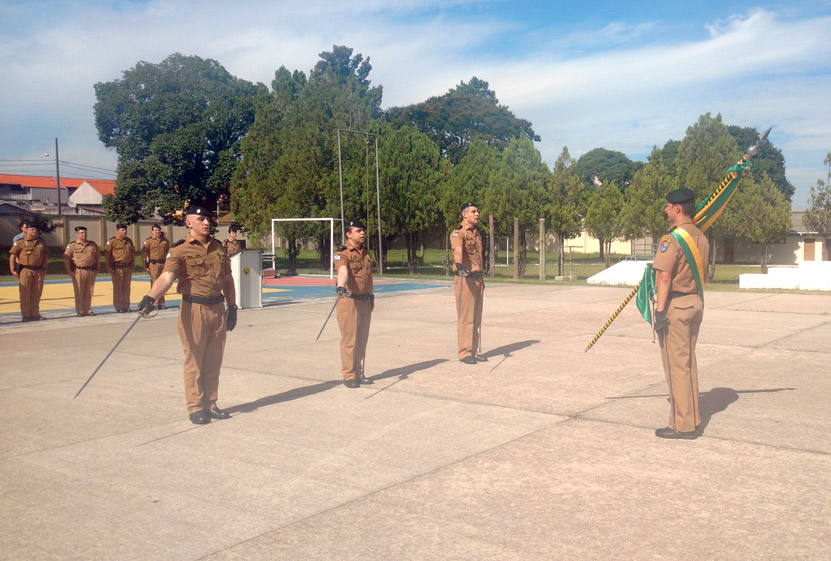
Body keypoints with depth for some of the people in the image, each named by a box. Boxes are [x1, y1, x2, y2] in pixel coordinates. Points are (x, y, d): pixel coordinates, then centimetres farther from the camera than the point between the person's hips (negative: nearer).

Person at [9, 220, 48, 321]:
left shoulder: (42, 243, 12)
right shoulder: (20, 242, -1)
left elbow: (46, 256, 21)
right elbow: (13, 256, -1)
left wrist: (44, 268, 14)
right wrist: (13, 270, -5)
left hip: (39, 271, 4)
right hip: (25, 271, -4)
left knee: (36, 294, 7)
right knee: (25, 294, -1)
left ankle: (35, 314, 16)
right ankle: (26, 315, 4)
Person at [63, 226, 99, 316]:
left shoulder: (93, 245, 13)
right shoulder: (72, 245, 1)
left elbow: (98, 257, 22)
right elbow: (66, 258, -1)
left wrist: (97, 269, 14)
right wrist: (69, 271, -7)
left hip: (91, 271, 4)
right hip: (78, 272, -3)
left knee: (89, 292, 6)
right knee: (79, 292, -1)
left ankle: (88, 309, 15)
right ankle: (80, 311, 5)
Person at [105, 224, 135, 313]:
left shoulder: (129, 241, 13)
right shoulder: (112, 241, -4)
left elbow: (133, 253, 22)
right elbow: (107, 254, -5)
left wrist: (133, 265, 15)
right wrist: (109, 267, -8)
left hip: (128, 268, 5)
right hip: (117, 268, -5)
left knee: (126, 288, 9)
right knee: (117, 288, -1)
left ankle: (126, 306, 16)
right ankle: (118, 307, 4)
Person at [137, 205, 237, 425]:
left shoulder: (218, 248, 12)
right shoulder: (180, 250, -6)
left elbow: (227, 279, 20)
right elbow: (167, 276, -21)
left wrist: (232, 307, 15)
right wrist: (150, 297, -37)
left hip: (218, 308, 5)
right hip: (194, 309, -5)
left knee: (214, 361, 11)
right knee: (194, 361, 0)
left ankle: (210, 404, 23)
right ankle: (195, 408, 12)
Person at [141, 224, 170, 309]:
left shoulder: (165, 240, 11)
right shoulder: (148, 241, 0)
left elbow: (169, 252, 19)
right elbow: (143, 255, -1)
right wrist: (145, 267, -5)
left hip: (164, 264, 4)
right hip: (154, 264, -4)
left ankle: (161, 303, 15)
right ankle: (156, 304, 1)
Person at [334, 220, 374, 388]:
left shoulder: (366, 252, 14)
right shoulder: (343, 253, -11)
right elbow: (343, 271, -31)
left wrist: (371, 295, 24)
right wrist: (341, 287, -48)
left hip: (365, 300, 8)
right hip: (349, 300, -7)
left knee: (362, 340, 13)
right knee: (349, 340, -4)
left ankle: (359, 374, 22)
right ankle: (348, 376, 3)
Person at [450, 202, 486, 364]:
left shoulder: (476, 233, 16)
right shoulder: (458, 233, -12)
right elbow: (457, 250, -33)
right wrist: (459, 265, -52)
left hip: (478, 278, 8)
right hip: (465, 279, -8)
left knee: (476, 318, 10)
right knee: (466, 317, -6)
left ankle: (474, 351, 16)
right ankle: (464, 353, 0)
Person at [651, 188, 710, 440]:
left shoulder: (672, 239, -17)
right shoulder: (701, 238, 10)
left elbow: (664, 277, -21)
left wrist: (660, 311, -21)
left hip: (675, 305, -9)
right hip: (696, 303, 9)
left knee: (676, 364, -2)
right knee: (688, 362, 16)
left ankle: (683, 425, 3)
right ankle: (692, 419, 25)